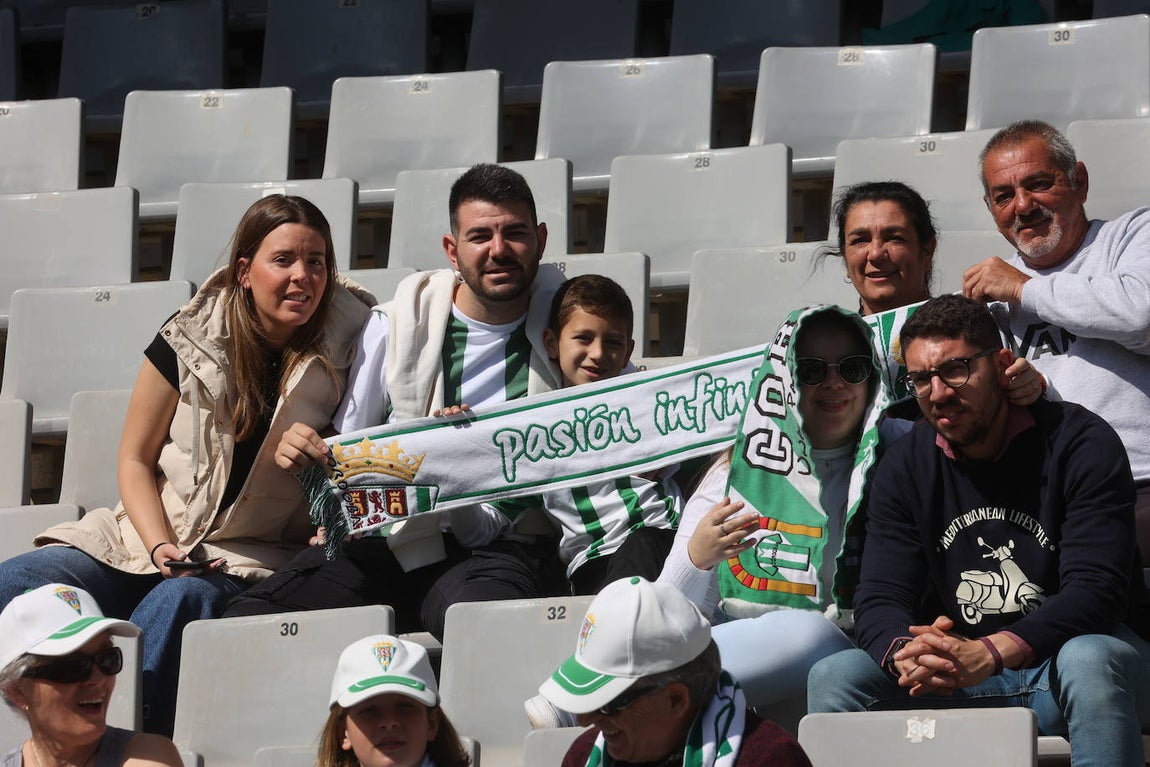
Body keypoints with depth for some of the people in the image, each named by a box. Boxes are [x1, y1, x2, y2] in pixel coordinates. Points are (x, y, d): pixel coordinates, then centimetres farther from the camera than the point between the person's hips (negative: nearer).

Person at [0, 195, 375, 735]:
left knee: (179, 602, -38)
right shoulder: (189, 340, 1)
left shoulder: (343, 351, -1)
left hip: (256, 558, -2)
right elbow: (135, 460, 7)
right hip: (153, 534, 2)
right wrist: (160, 547, -9)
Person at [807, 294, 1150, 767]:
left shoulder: (1081, 444, -11)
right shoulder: (905, 467, 3)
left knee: (1087, 660, -39)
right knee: (834, 678, -18)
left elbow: (1094, 591, -22)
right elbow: (878, 602, -4)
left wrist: (990, 654, -37)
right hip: (962, 679, 4)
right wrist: (905, 653, -30)